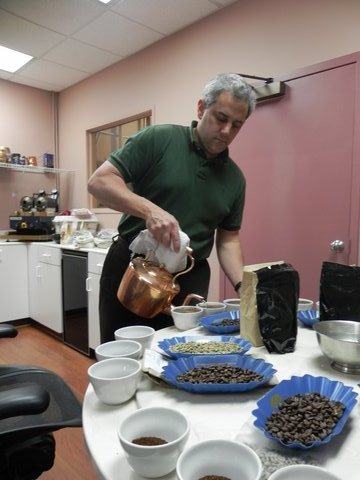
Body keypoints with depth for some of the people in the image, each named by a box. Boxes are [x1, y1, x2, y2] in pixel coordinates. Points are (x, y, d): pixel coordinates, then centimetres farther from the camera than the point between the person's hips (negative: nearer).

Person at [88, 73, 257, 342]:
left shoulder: (235, 178, 6)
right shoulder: (158, 139, -8)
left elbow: (228, 238, 10)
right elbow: (99, 182, -12)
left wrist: (243, 285, -5)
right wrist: (149, 209, -27)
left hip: (190, 280, 4)